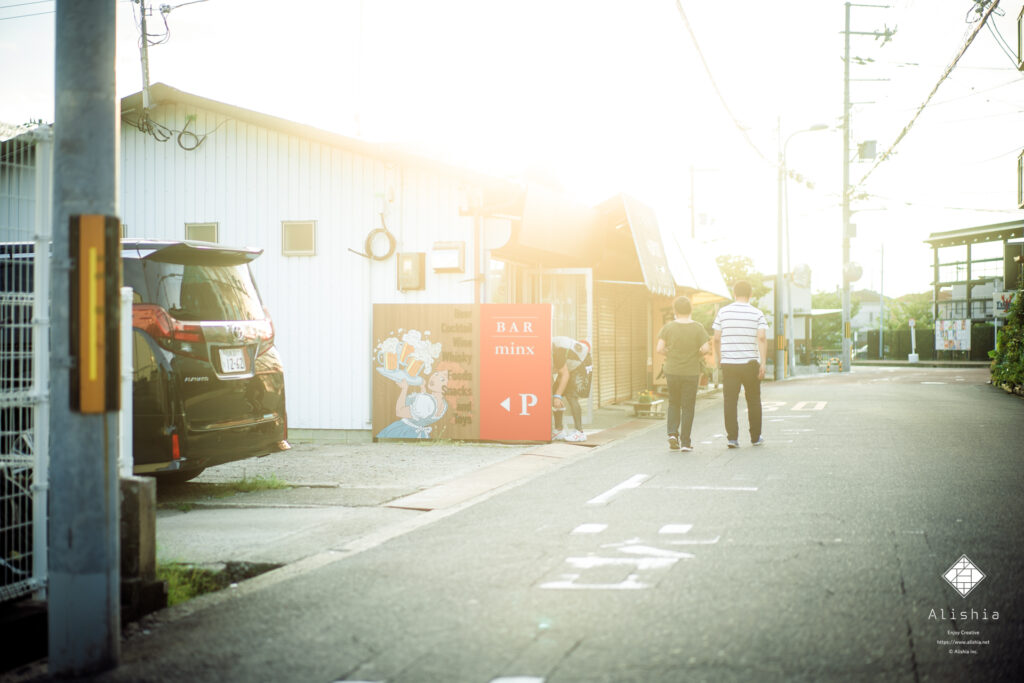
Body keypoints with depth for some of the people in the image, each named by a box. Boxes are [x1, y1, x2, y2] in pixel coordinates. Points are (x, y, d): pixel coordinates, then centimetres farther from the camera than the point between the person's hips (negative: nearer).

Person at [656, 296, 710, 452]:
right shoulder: (698, 328, -6)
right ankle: (685, 442, 5)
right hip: (691, 373, -1)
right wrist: (697, 356, 7)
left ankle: (672, 433, 0)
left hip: (672, 370, 1)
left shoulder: (668, 327, -4)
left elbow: (659, 348, -8)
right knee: (688, 406, 5)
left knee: (673, 403, 17)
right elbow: (706, 348, -12)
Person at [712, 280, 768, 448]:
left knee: (730, 401, 1)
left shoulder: (723, 312, 2)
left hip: (728, 364, 0)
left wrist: (719, 359, 17)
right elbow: (762, 338, -12)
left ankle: (732, 437, -8)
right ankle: (755, 437, 21)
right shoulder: (757, 314, -1)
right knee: (753, 401, 13)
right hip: (750, 363, 0)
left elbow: (717, 339, 4)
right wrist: (763, 363, -14)